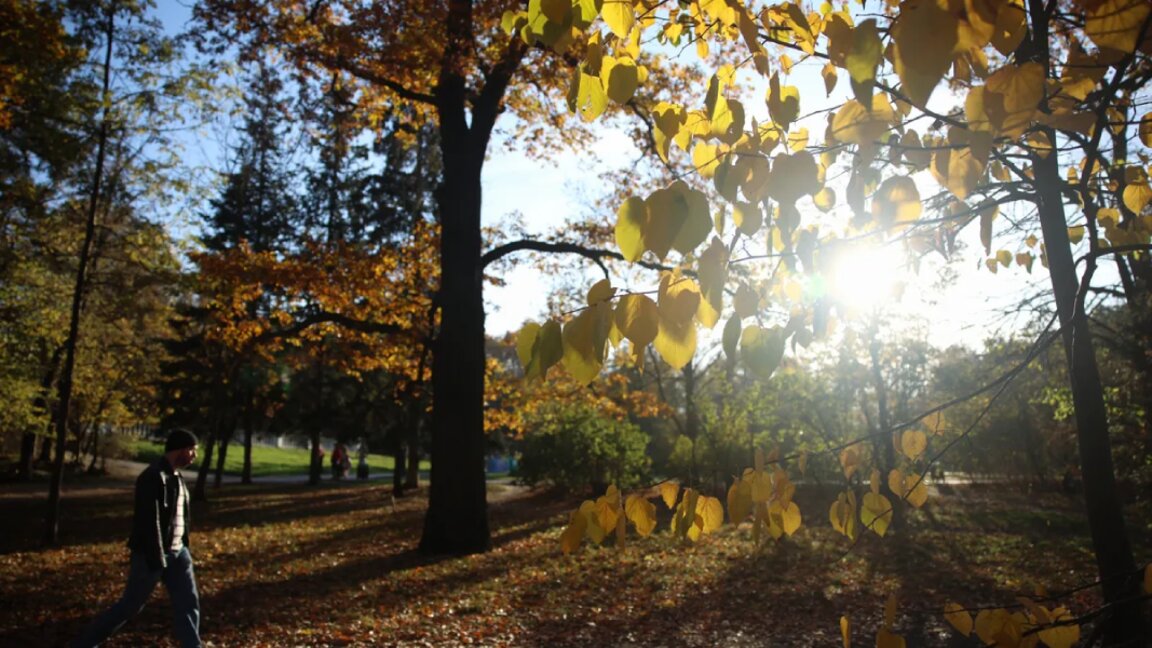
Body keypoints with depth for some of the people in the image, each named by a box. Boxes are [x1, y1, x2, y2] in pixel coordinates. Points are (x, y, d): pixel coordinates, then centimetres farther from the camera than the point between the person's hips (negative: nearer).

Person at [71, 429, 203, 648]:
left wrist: (183, 546, 15)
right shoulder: (153, 477, -19)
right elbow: (150, 522, -22)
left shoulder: (176, 476, 9)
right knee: (129, 606, 5)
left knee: (188, 603, 5)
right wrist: (156, 561, -21)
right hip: (151, 554, -8)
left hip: (177, 552, 8)